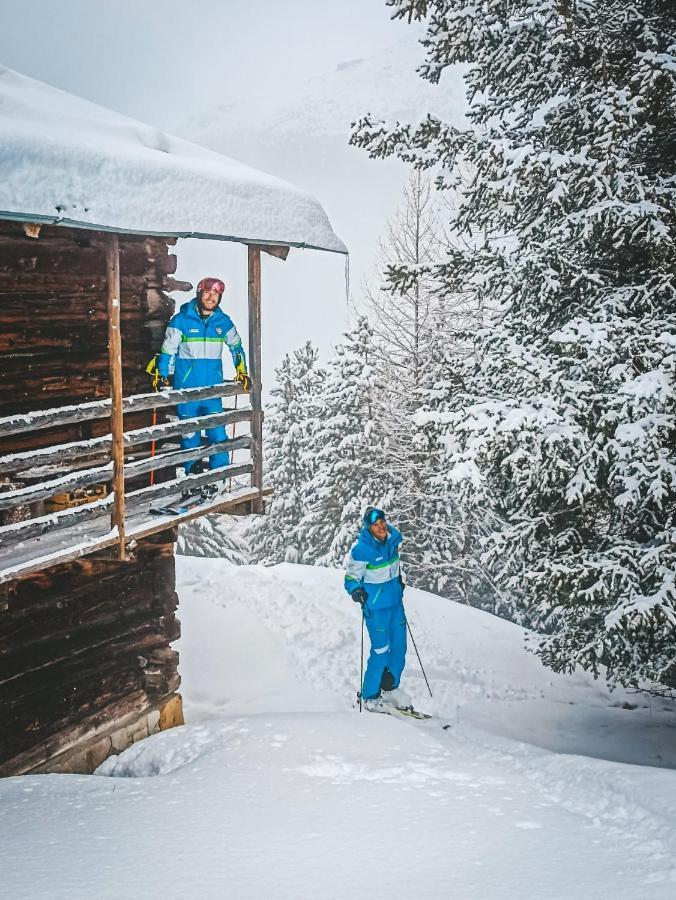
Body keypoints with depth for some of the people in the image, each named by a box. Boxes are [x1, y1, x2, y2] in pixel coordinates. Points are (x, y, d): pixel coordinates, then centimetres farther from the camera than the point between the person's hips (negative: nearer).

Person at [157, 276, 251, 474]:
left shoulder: (223, 322, 6)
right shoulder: (181, 320, -4)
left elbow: (236, 346, 21)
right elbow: (167, 350, 1)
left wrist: (242, 372, 16)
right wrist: (162, 377, -4)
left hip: (213, 389, 2)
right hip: (186, 388, -2)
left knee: (218, 433, -3)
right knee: (190, 434, 5)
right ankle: (193, 474, 17)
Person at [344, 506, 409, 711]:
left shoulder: (393, 537, -4)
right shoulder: (361, 549, -22)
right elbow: (351, 578, -15)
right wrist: (356, 591, -34)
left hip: (395, 602, 7)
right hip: (376, 606, -7)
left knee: (399, 646, 14)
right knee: (381, 650, -5)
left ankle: (390, 688, 34)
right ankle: (370, 696, 12)